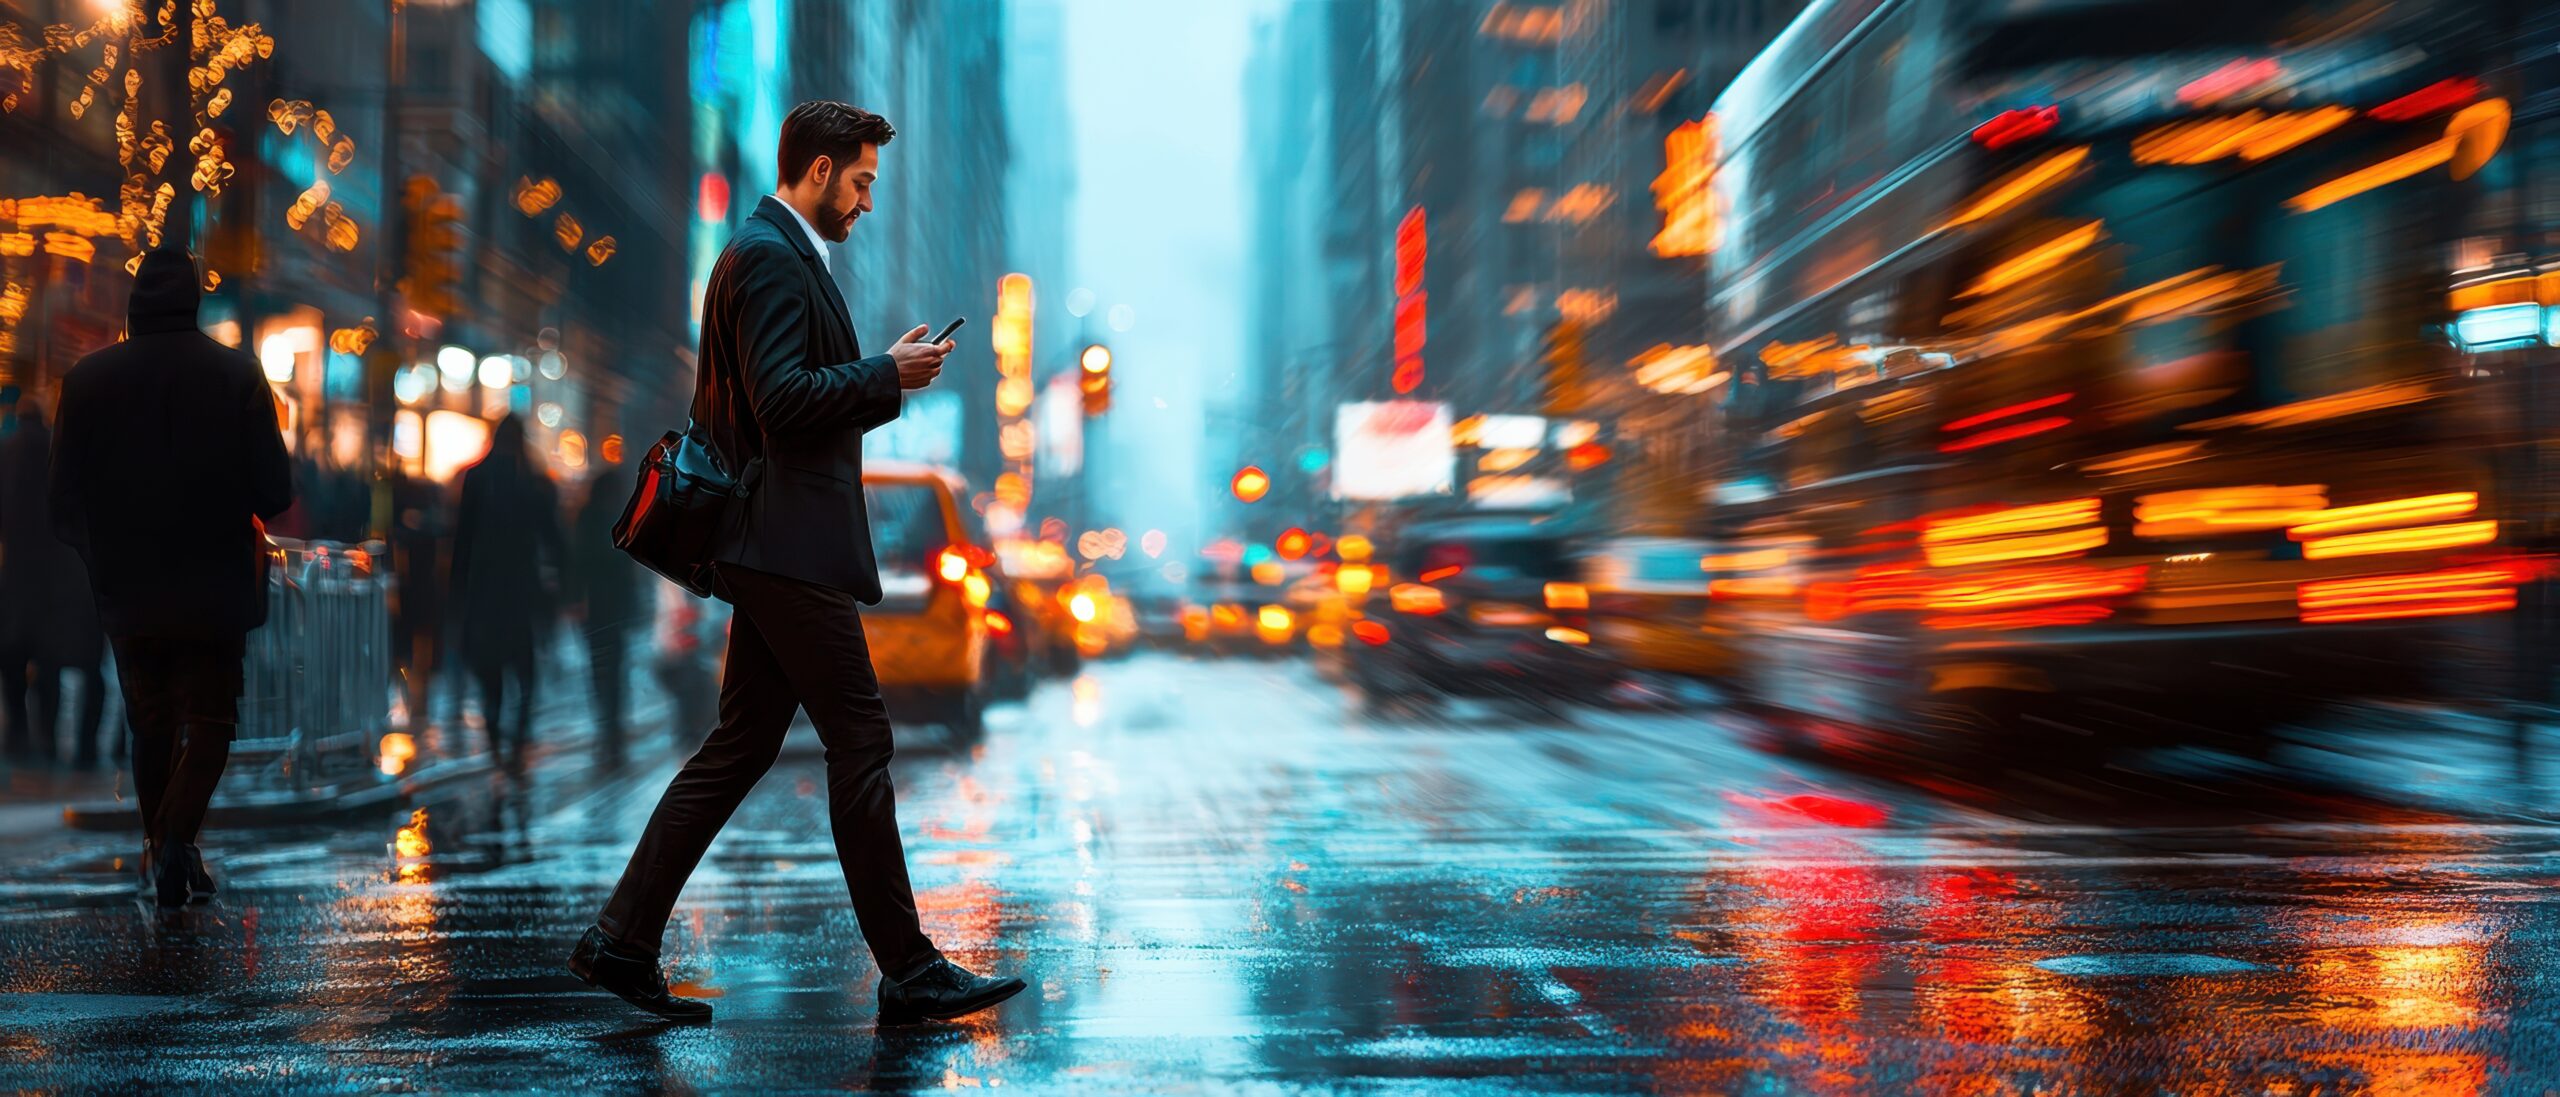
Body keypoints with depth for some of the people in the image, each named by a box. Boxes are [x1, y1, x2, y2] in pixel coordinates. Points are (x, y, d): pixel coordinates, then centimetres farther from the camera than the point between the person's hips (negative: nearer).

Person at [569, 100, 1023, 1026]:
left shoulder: (778, 255, 22)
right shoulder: (769, 258, -12)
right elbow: (782, 400, -22)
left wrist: (887, 378, 15)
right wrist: (887, 375, -13)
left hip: (775, 552, 11)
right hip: (789, 547, -11)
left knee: (739, 747, 10)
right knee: (859, 746, -6)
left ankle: (622, 940, 10)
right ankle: (909, 972, -1)